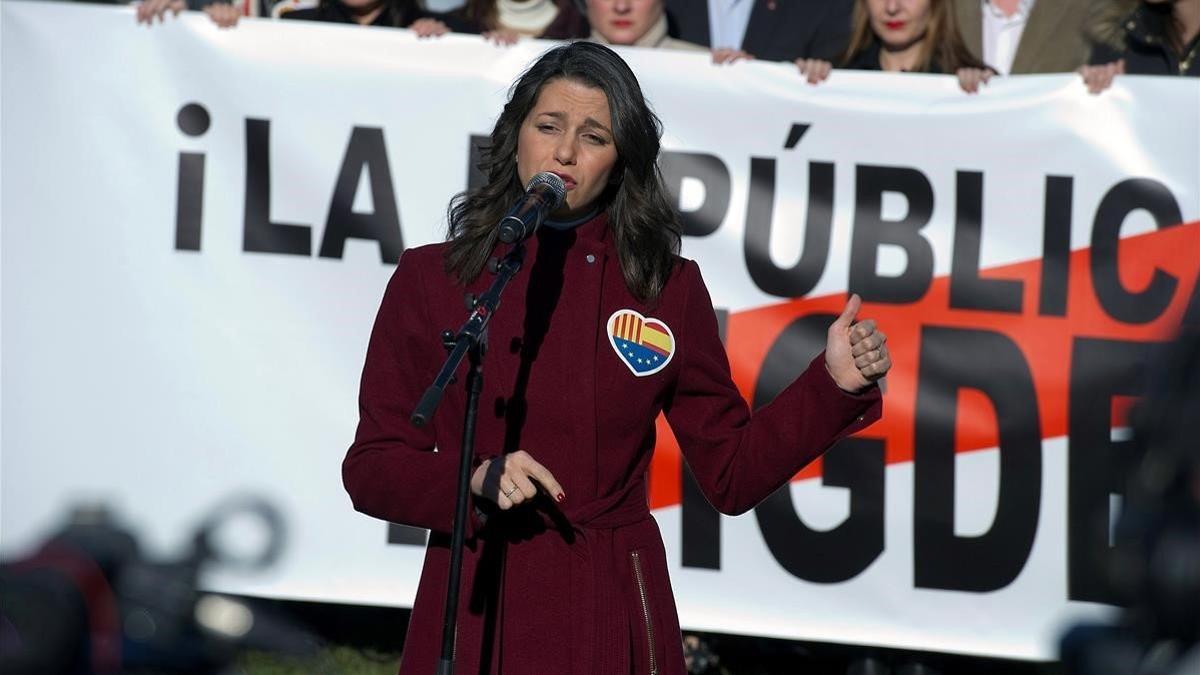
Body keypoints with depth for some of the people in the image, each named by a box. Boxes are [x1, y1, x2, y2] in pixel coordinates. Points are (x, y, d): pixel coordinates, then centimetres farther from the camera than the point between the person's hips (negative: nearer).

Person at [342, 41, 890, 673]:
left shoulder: (667, 290, 3)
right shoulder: (429, 279, 0)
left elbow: (732, 475, 5)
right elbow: (370, 469, -1)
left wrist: (834, 385, -7)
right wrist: (477, 480, -19)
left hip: (613, 618, 1)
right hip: (476, 611, -1)